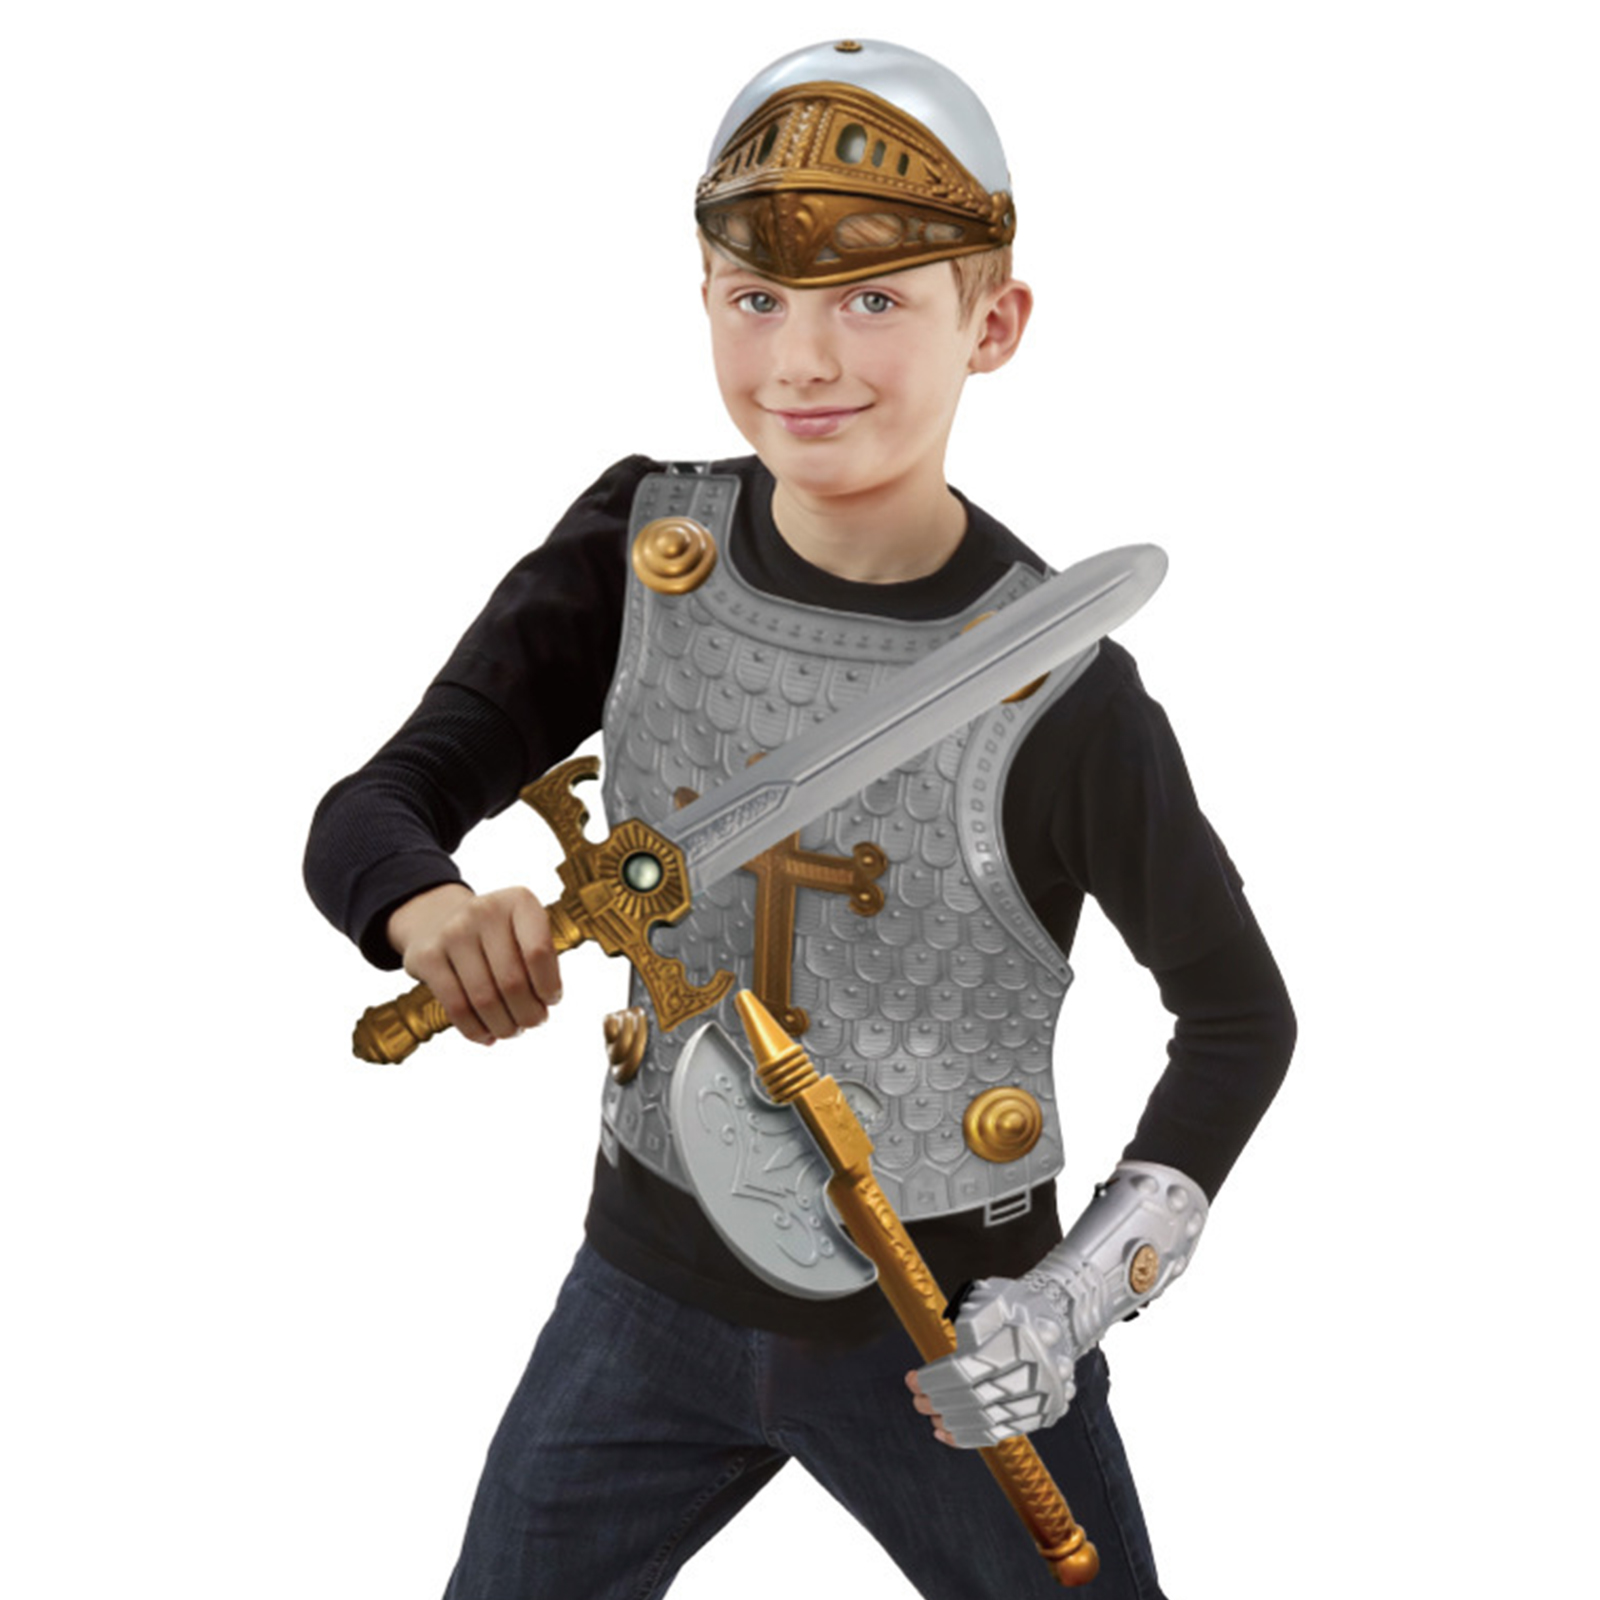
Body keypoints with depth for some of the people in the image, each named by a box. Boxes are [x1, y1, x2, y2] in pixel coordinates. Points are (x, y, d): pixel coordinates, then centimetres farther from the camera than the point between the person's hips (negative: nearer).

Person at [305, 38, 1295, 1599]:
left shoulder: (1056, 692, -19)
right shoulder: (638, 546, -10)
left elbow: (1238, 1013, -6)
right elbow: (367, 810, -9)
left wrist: (1087, 1290, -17)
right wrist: (426, 905, -32)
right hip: (653, 1279, 3)